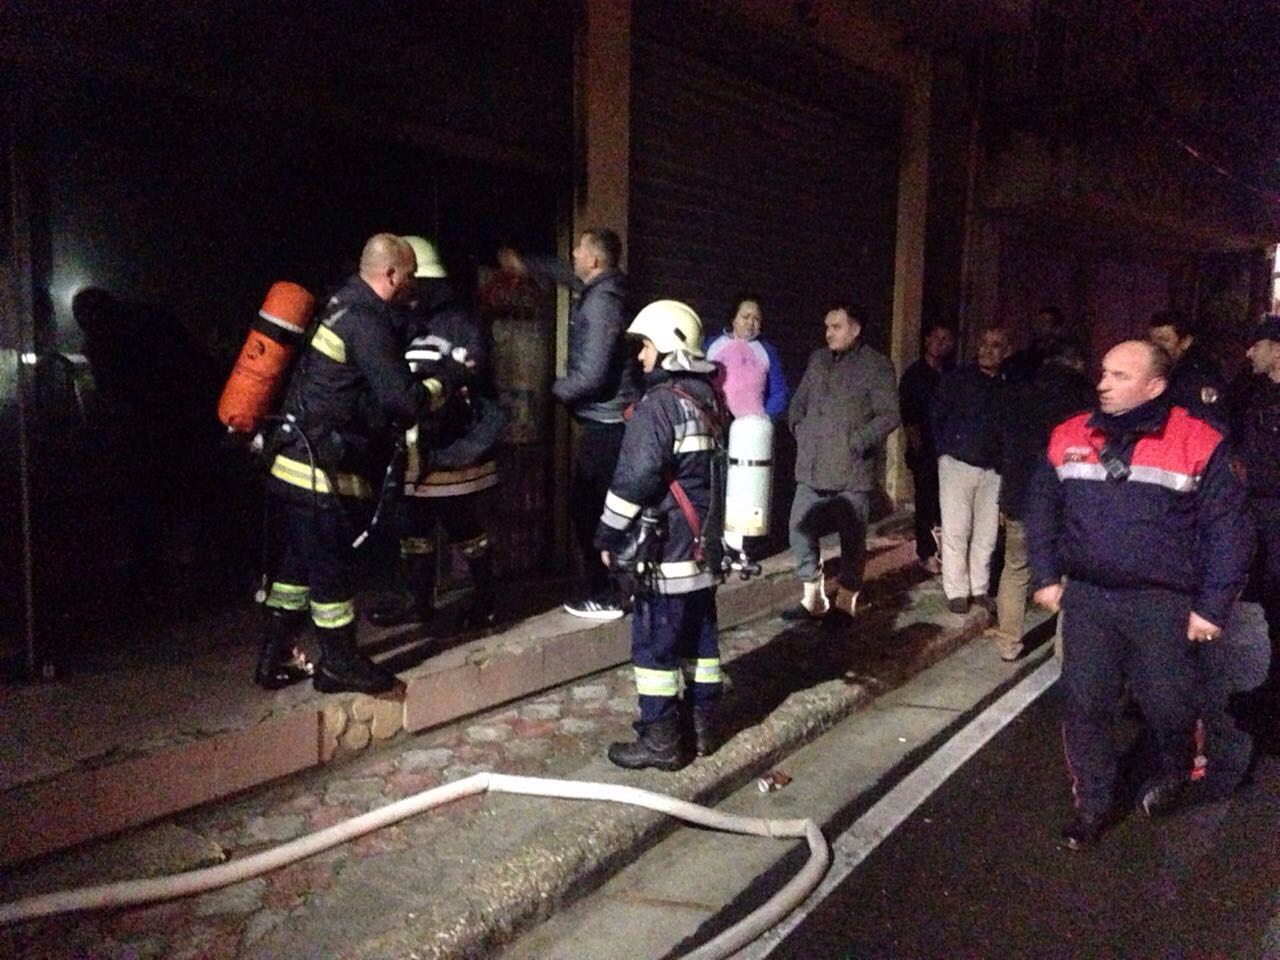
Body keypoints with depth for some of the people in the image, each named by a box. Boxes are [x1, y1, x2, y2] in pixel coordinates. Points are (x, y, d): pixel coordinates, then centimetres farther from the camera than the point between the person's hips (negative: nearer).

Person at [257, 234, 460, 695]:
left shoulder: (344, 306, 13)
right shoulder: (366, 321, -17)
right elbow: (402, 401, -20)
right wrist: (442, 386, -2)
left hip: (294, 465, 10)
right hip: (322, 471, -10)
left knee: (299, 562, 18)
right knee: (331, 569, 4)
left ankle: (275, 658, 28)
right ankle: (339, 664, 19)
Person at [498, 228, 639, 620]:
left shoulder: (601, 303, -19)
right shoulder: (599, 289, 10)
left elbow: (592, 376, -23)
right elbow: (567, 274, 35)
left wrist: (555, 391, -8)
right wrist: (525, 263, 40)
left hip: (604, 423, -10)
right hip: (608, 421, 10)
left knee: (588, 509, -3)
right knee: (591, 507, 16)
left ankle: (604, 597, 4)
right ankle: (607, 586, 23)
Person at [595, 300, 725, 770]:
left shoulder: (659, 403, -15)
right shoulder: (709, 397, 12)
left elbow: (634, 479, -18)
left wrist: (609, 535, -8)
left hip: (666, 546, -9)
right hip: (704, 542, 9)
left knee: (655, 640, -1)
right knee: (700, 634, 14)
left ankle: (661, 739, 5)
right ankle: (701, 724, 24)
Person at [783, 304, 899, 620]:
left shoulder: (876, 365, -5)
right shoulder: (818, 360, 13)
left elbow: (889, 415, -10)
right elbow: (798, 403, 22)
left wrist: (857, 442, -14)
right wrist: (800, 430, 7)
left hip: (852, 469, -5)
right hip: (813, 467, 6)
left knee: (852, 537, 5)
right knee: (801, 530, 7)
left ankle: (846, 599, 19)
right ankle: (813, 596, 21)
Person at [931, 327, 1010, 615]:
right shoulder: (957, 378, -1)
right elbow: (936, 415, 1)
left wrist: (1003, 457, 1)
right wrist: (946, 450, -2)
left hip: (992, 469, 2)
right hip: (958, 464, -2)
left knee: (986, 532, 6)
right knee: (956, 531, 0)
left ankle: (980, 589, 18)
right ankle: (956, 592, 7)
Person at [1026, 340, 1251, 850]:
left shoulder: (1199, 444, -9)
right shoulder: (1069, 438, 2)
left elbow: (1227, 529, -6)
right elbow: (1042, 508, 13)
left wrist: (1213, 606, -8)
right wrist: (1045, 576, 9)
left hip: (1163, 604, -3)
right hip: (1087, 598, 3)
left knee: (1169, 705, 7)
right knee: (1084, 706, 6)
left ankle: (1173, 769, 42)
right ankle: (1092, 804, 24)